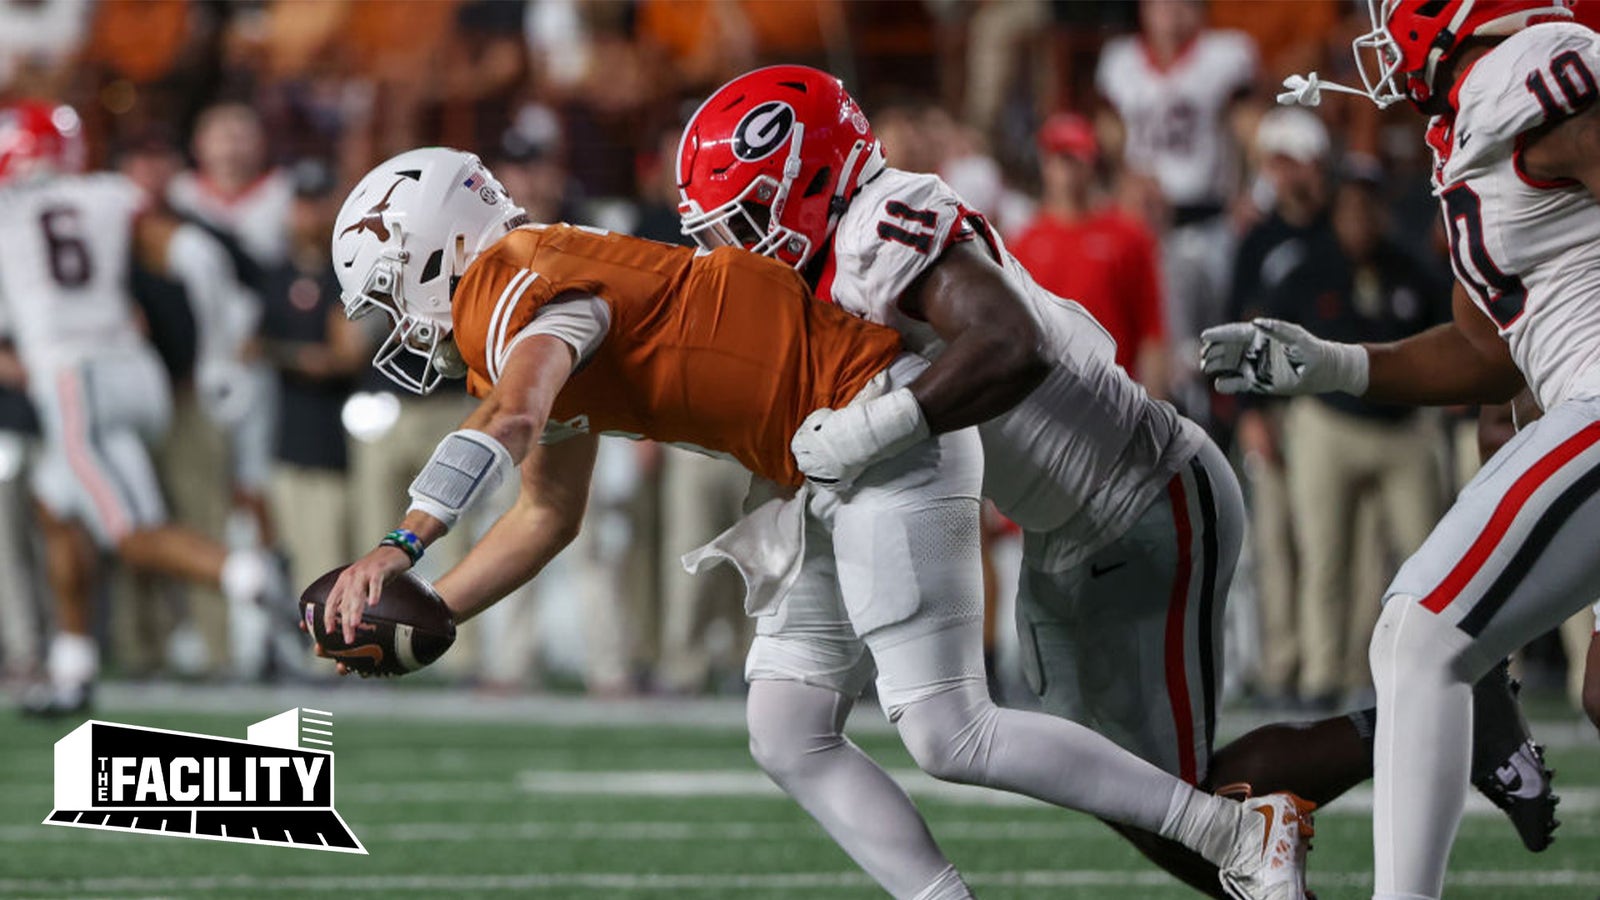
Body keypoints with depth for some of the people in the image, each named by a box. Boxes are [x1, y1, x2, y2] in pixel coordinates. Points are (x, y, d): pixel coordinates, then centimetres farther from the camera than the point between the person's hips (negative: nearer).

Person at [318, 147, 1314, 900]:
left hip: (884, 428, -10)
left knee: (950, 734, -12)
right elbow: (550, 516, 28)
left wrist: (397, 550, -43)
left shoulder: (515, 287, -12)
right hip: (832, 472, 10)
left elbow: (510, 423, -35)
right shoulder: (544, 305, 19)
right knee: (789, 735, 6)